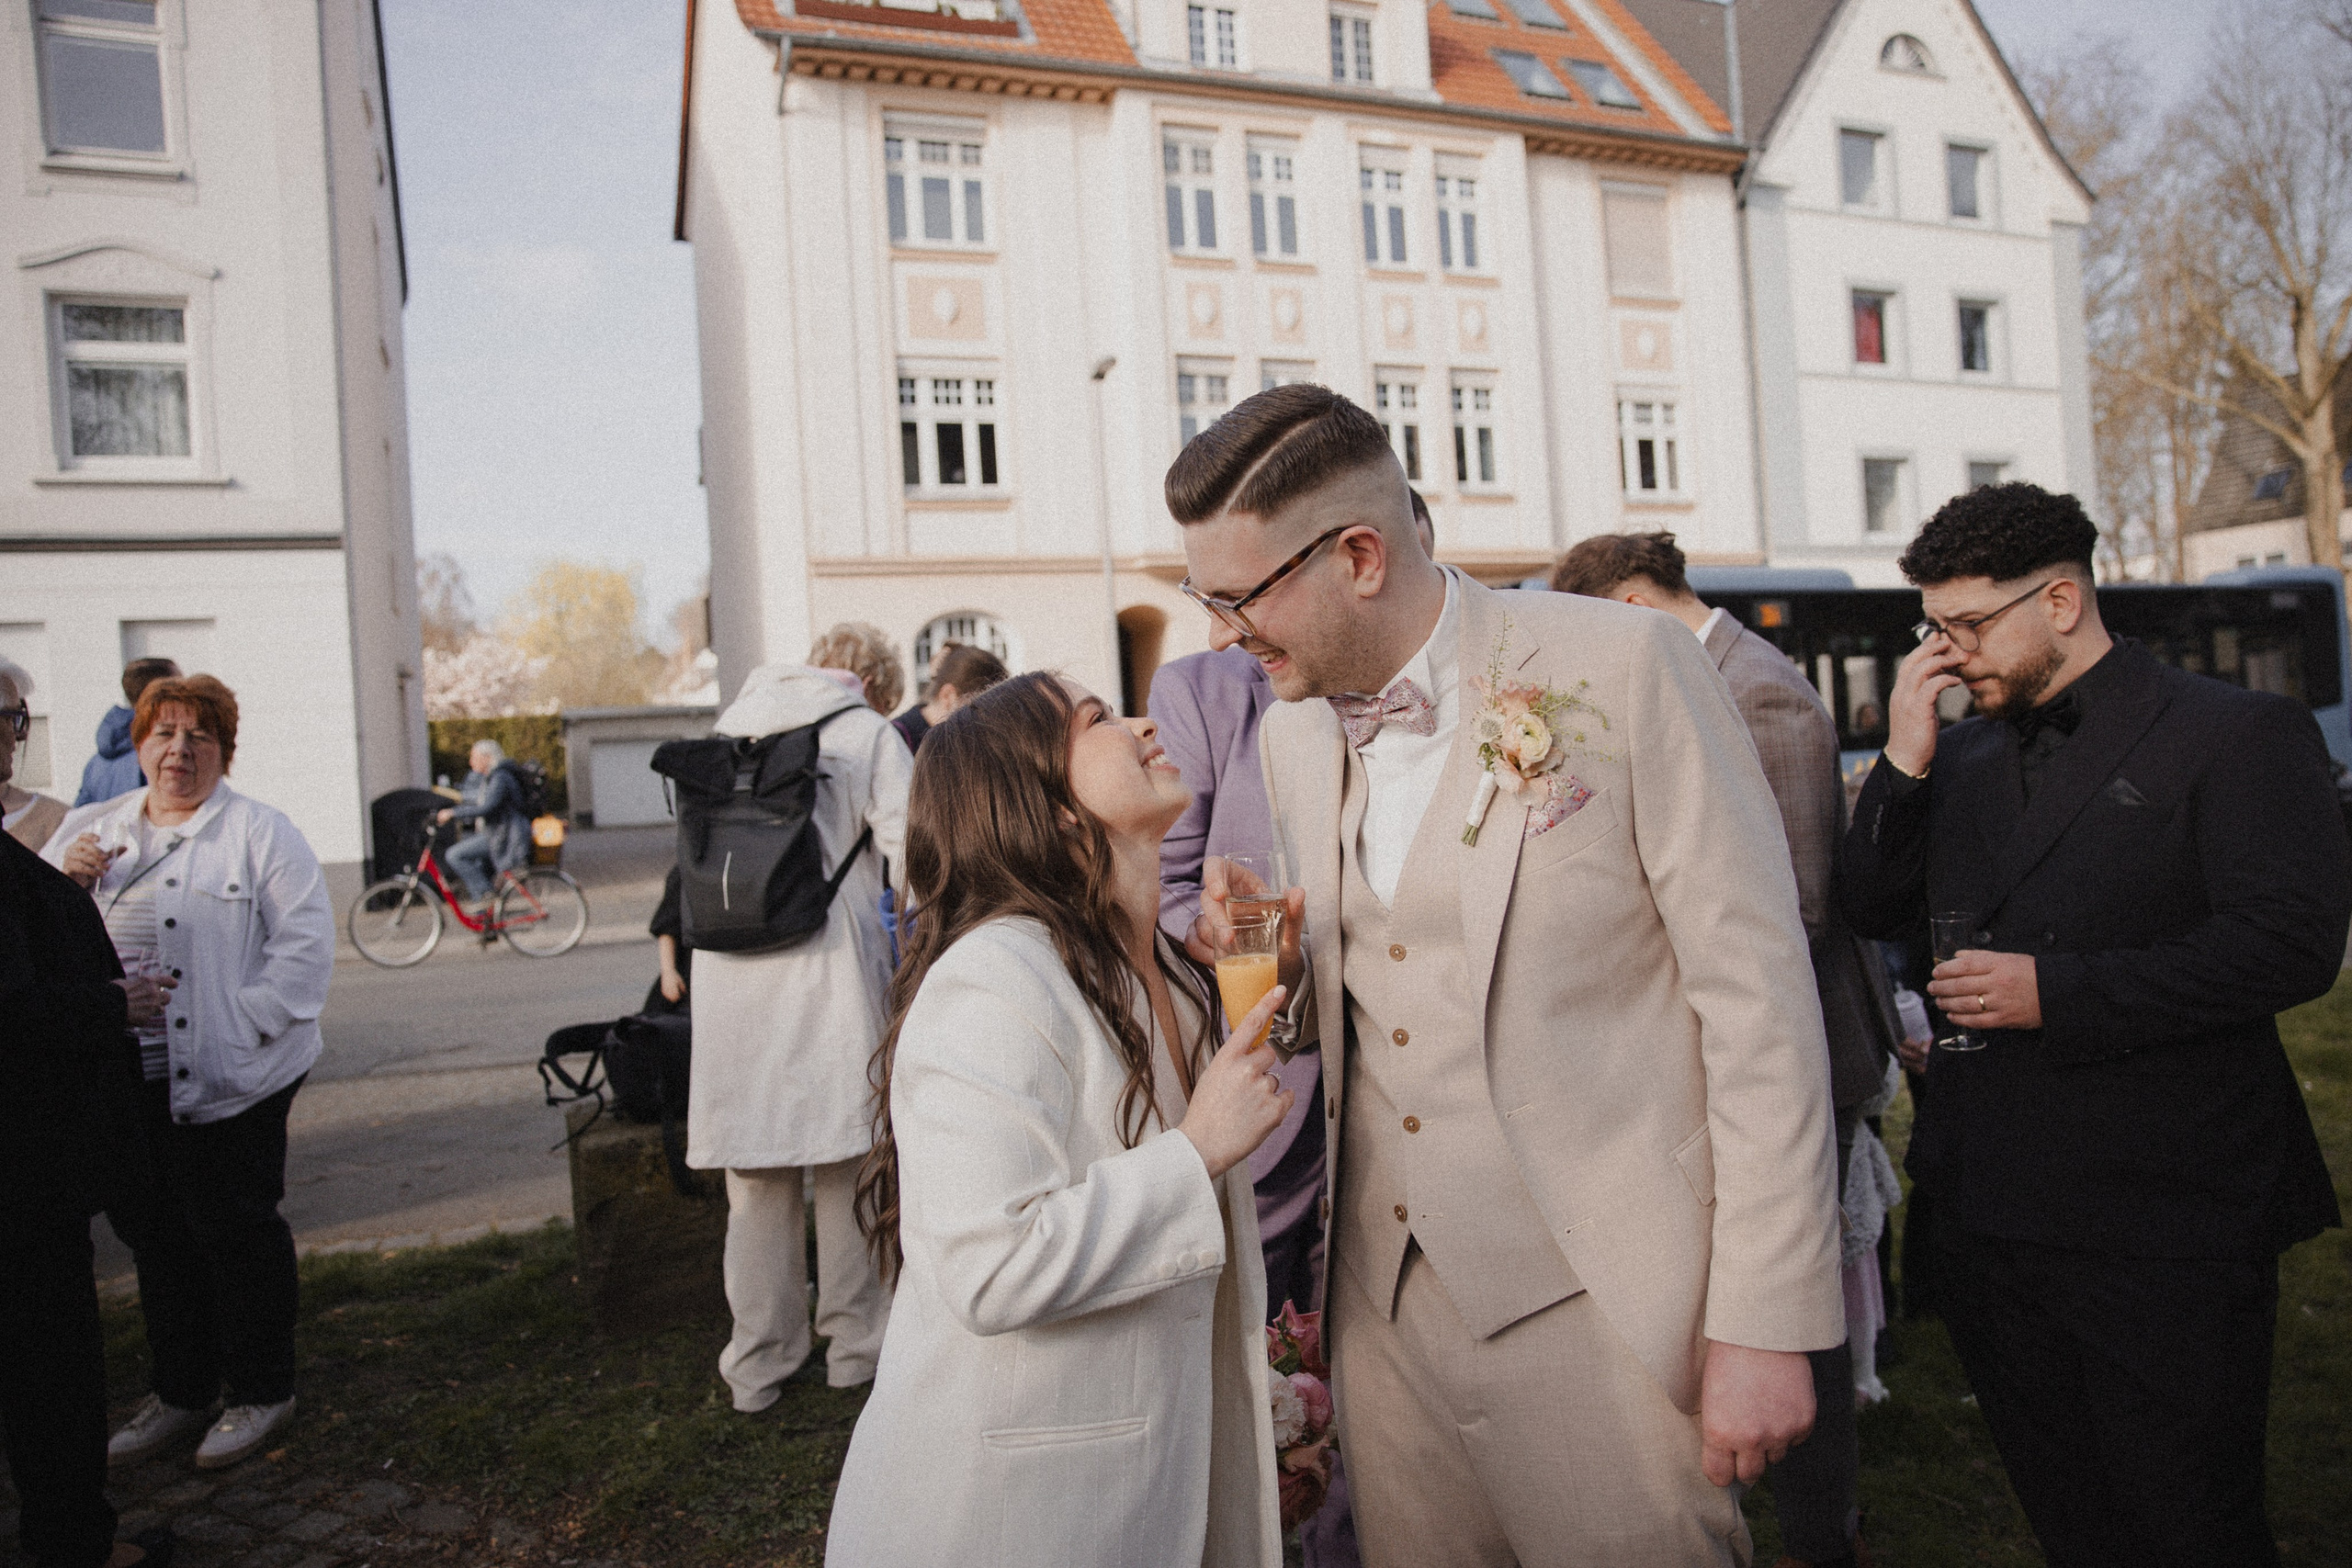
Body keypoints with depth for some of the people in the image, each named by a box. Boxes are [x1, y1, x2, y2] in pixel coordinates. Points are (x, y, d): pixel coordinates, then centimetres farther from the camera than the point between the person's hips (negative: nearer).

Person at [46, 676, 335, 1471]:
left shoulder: (260, 831, -4)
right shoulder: (88, 828, 14)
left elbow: (306, 941, -10)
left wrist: (248, 1021, -17)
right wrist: (65, 879, -7)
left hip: (222, 1077, -5)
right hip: (120, 1078, 6)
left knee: (235, 1230, 4)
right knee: (153, 1232, 16)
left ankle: (260, 1391, 21)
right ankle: (180, 1390, 32)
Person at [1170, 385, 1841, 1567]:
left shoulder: (1622, 665, -13)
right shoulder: (1290, 729, 5)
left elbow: (1757, 995, -12)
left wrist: (1765, 1323, -12)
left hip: (1596, 1304, -5)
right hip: (1384, 1294, 5)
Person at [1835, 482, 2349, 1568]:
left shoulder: (2239, 734, -7)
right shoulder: (1962, 756, 11)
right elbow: (1871, 911, 8)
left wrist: (2057, 991, -19)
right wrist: (1904, 763, -5)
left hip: (2161, 1226, -6)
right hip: (1990, 1219, 6)